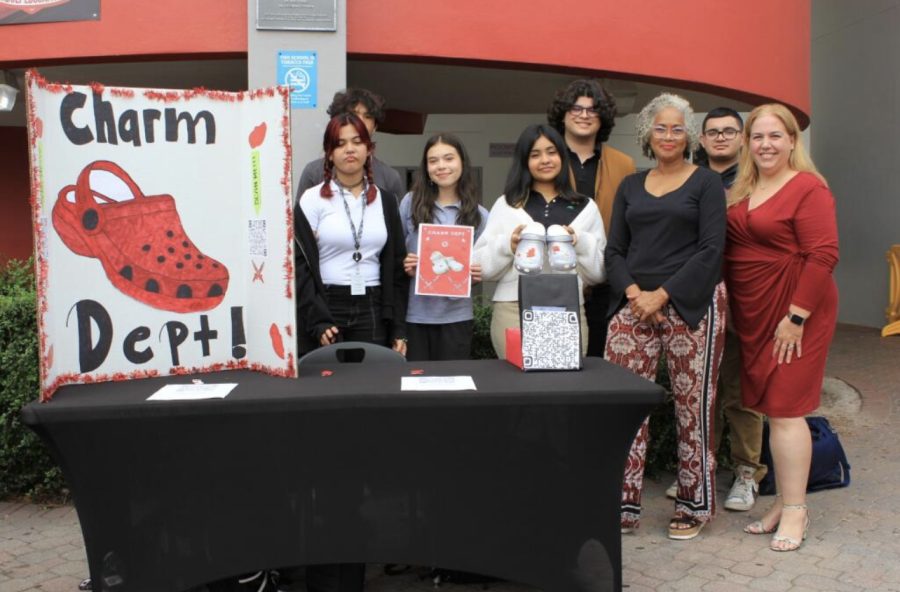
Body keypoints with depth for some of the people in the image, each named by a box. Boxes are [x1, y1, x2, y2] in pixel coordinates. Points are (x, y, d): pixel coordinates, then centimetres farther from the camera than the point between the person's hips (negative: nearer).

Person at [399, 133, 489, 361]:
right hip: (413, 314, 0)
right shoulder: (411, 202, 1)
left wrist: (476, 273, -11)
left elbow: (481, 264, 10)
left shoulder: (479, 215, 3)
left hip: (456, 316, 1)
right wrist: (404, 266, -12)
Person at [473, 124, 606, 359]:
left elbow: (598, 272, 11)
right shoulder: (506, 205, 10)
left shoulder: (585, 208, 13)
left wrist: (580, 243, -6)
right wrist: (507, 245, -12)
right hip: (513, 312, -1)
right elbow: (482, 267, 5)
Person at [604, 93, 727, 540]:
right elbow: (615, 250, 11)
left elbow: (711, 249, -6)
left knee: (693, 406, 2)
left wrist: (662, 295, -13)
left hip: (691, 307, -3)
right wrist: (633, 293, -7)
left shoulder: (706, 183, 4)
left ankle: (695, 506, 19)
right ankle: (624, 506, 11)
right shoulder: (630, 186, 15)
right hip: (633, 306, 3)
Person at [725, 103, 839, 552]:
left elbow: (823, 255, -16)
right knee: (769, 406, 10)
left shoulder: (808, 188, -10)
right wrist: (726, 306, 7)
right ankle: (783, 501, 21)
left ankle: (795, 510, 8)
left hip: (793, 313, -7)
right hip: (752, 315, 7)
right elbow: (728, 250, 16)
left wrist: (796, 317, -17)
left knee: (784, 408, -5)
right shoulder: (741, 190, 12)